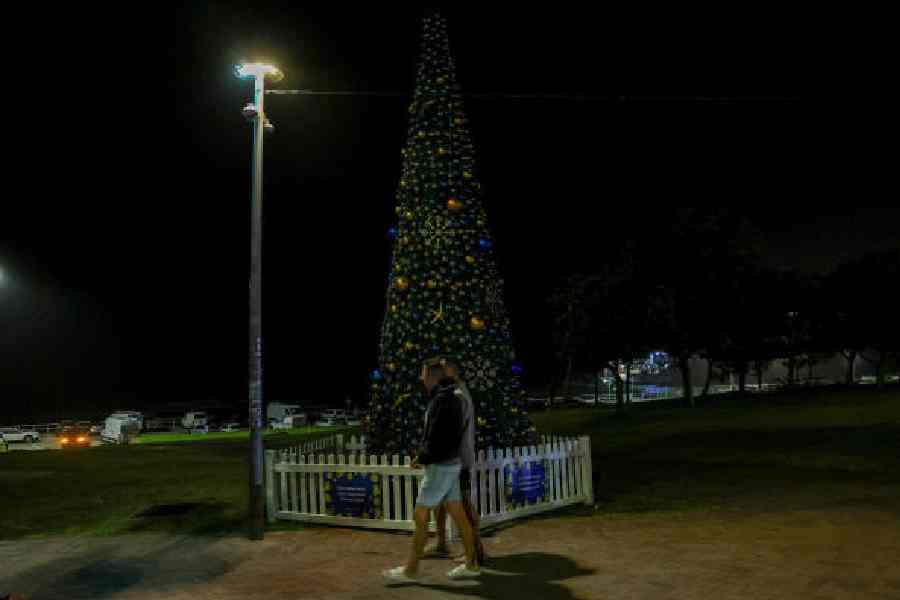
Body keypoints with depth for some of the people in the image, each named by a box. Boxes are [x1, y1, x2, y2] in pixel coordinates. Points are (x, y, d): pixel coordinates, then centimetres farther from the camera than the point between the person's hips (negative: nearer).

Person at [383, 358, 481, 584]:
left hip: (441, 467, -10)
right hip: (449, 464, 10)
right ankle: (470, 565, 18)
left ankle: (410, 570, 7)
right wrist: (423, 454, 8)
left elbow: (437, 438, -23)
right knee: (458, 515, 12)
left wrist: (421, 457, -9)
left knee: (420, 516, -2)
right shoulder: (450, 397, 13)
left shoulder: (442, 398, -18)